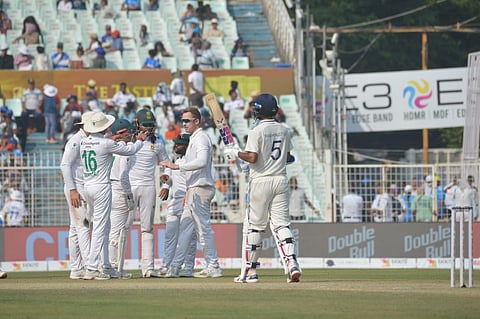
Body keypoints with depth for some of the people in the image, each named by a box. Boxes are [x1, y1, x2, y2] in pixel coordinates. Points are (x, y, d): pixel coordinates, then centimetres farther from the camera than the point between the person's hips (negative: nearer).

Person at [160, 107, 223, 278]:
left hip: (200, 189, -11)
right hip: (193, 190, 11)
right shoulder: (193, 139, 20)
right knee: (185, 227, 11)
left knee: (204, 228, -9)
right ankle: (174, 267, 14)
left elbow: (202, 161, -27)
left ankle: (213, 267, -7)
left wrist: (178, 166, -26)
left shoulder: (201, 137, -11)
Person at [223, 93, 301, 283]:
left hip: (261, 181, -5)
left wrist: (236, 153, -3)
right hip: (281, 180, 5)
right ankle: (292, 262, -17)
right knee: (281, 224, 2)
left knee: (254, 226, 3)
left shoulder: (257, 132, -11)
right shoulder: (284, 130, 9)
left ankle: (250, 270, 7)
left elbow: (252, 157, -18)